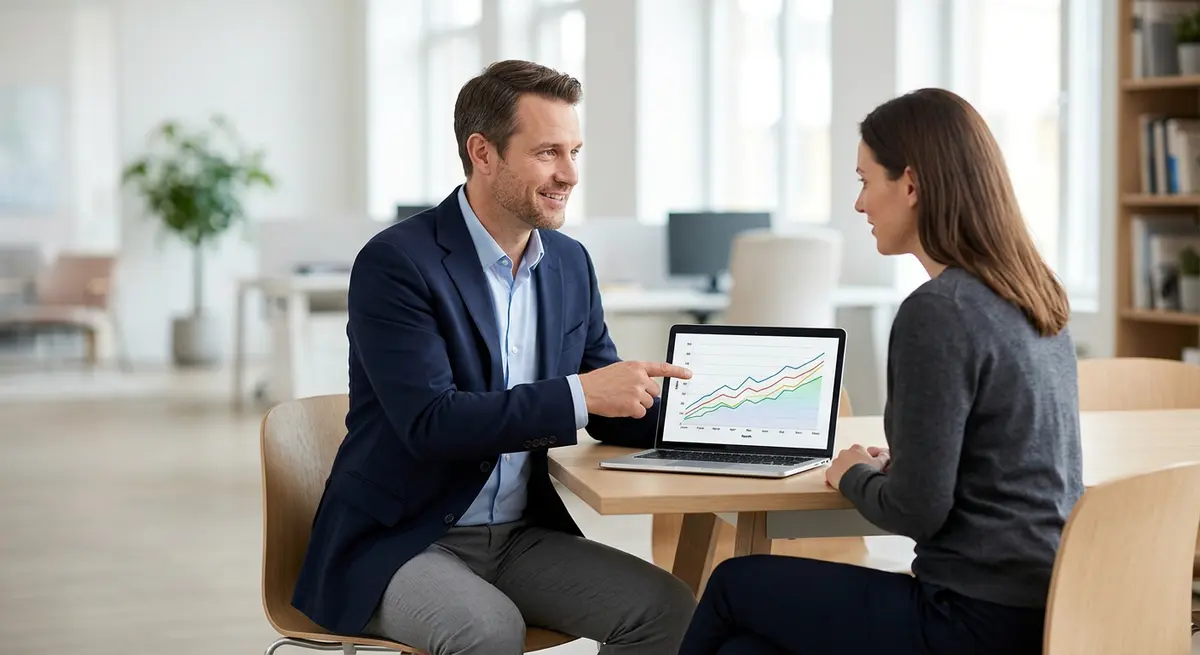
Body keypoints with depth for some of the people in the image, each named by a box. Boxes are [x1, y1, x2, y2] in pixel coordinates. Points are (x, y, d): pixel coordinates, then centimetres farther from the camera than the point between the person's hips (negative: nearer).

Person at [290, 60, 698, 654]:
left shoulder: (569, 263, 7)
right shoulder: (396, 262, -14)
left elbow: (609, 413, 11)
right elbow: (429, 422, -24)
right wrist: (580, 393, -28)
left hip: (521, 537, 7)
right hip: (396, 543, -6)